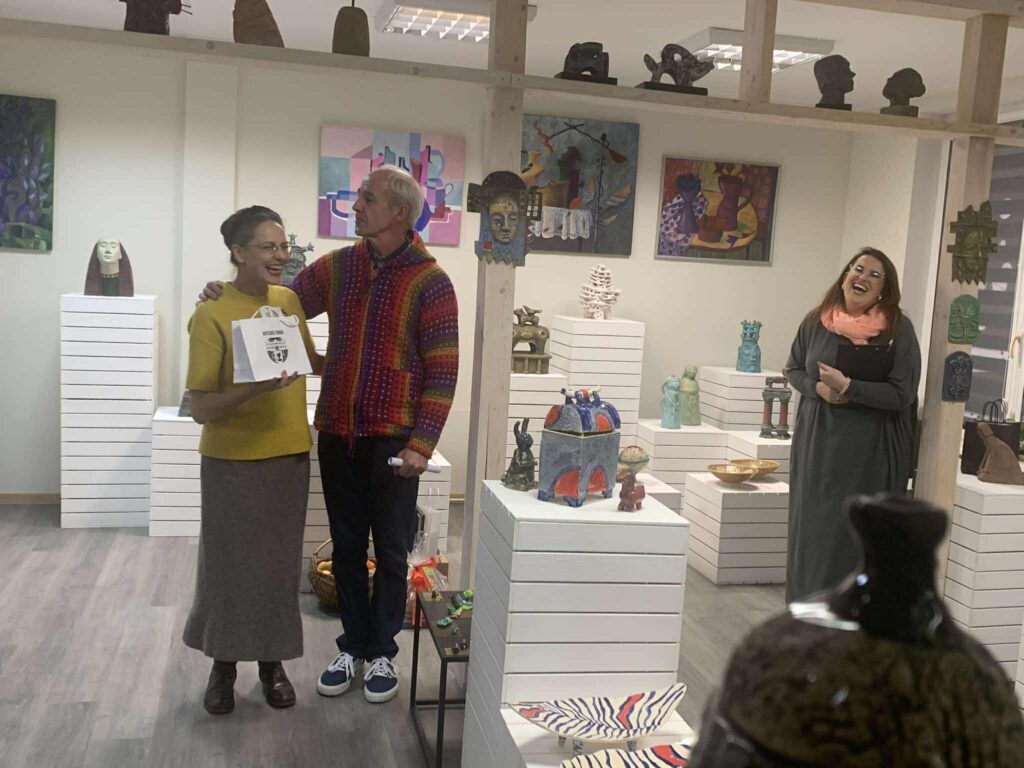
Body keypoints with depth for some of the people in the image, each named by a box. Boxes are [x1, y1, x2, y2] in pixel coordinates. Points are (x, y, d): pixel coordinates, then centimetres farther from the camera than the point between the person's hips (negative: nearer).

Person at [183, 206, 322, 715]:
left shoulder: (290, 301, 3)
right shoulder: (212, 315, -15)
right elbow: (200, 409, -17)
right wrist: (255, 387, -32)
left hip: (290, 457, 5)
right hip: (233, 462, -5)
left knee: (280, 563, 14)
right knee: (228, 564, 9)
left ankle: (272, 663, 31)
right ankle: (223, 666, 29)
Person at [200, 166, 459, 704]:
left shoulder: (430, 283, -9)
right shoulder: (338, 267, 5)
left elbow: (442, 372, -10)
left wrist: (421, 444, -16)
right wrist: (230, 296, -5)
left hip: (393, 440, -4)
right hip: (337, 435, 4)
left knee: (390, 551, 9)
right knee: (347, 549, 14)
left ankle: (382, 652, 25)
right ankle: (353, 646, 29)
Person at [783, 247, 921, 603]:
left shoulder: (899, 329, -8)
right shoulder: (816, 321, 1)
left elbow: (902, 394, -11)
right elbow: (793, 368, 13)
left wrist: (848, 387, -21)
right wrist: (817, 388, -8)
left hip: (868, 449, -3)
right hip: (817, 442, 3)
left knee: (853, 531, -1)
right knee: (810, 523, 10)